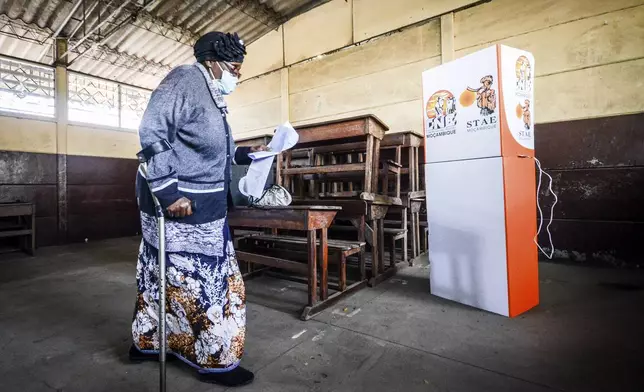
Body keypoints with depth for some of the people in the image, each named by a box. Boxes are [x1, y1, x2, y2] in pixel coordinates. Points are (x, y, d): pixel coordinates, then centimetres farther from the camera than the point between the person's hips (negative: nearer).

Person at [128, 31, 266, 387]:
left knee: (164, 276, 19)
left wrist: (248, 154, 17)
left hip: (201, 206, 10)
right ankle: (216, 362, 16)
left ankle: (146, 342, 37)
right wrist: (167, 191, -24)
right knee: (205, 281, -1)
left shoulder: (212, 96, 19)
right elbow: (152, 133, -20)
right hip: (180, 205, -10)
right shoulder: (185, 80, -11)